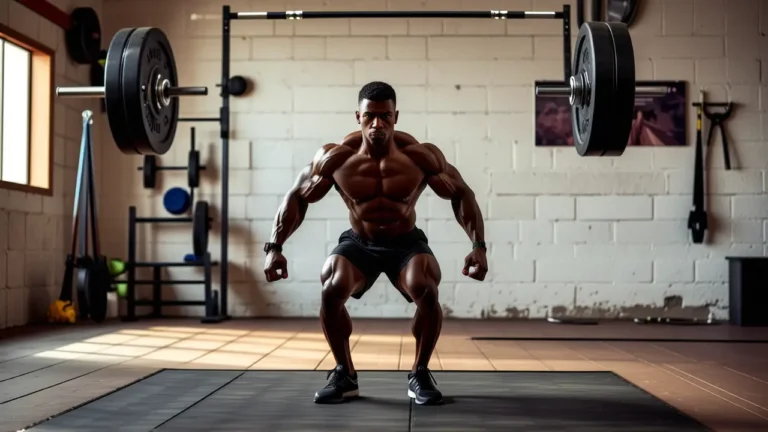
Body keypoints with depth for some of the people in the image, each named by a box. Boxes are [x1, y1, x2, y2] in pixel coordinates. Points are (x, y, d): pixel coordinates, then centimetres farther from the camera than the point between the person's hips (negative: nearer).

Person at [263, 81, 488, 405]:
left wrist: (478, 246, -21)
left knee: (427, 293, -31)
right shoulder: (335, 157, -17)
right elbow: (297, 197, -6)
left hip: (406, 243, -1)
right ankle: (344, 375, -6)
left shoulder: (421, 156, -20)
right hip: (358, 243, 1)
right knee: (331, 291, -28)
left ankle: (420, 374, -7)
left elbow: (461, 195, -10)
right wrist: (274, 248, -15)